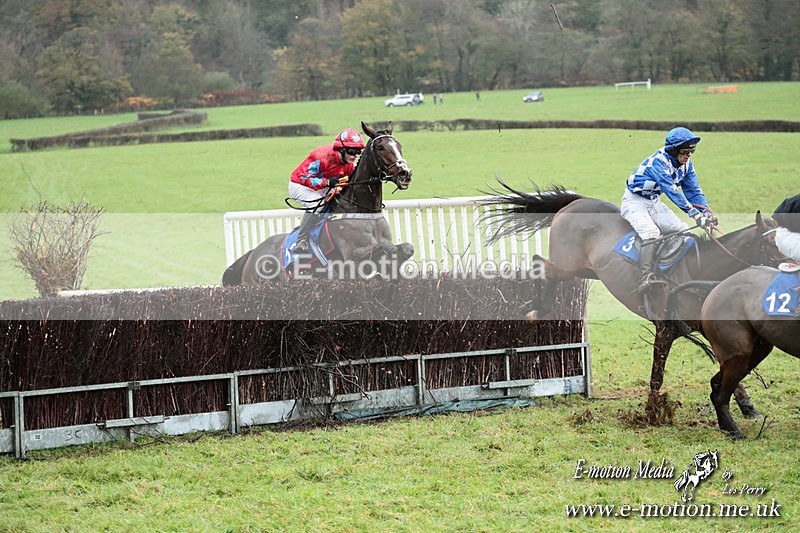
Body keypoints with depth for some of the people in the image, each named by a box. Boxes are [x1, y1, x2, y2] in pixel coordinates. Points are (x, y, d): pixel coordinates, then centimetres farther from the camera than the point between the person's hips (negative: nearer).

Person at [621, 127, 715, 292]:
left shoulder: (686, 164, -3)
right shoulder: (659, 162, -28)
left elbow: (694, 190, 0)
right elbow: (671, 190, -37)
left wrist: (707, 212, -18)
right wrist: (694, 213, -43)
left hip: (654, 202, 8)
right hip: (634, 201, -8)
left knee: (683, 231, -5)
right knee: (651, 233, -30)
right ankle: (645, 278, -39)